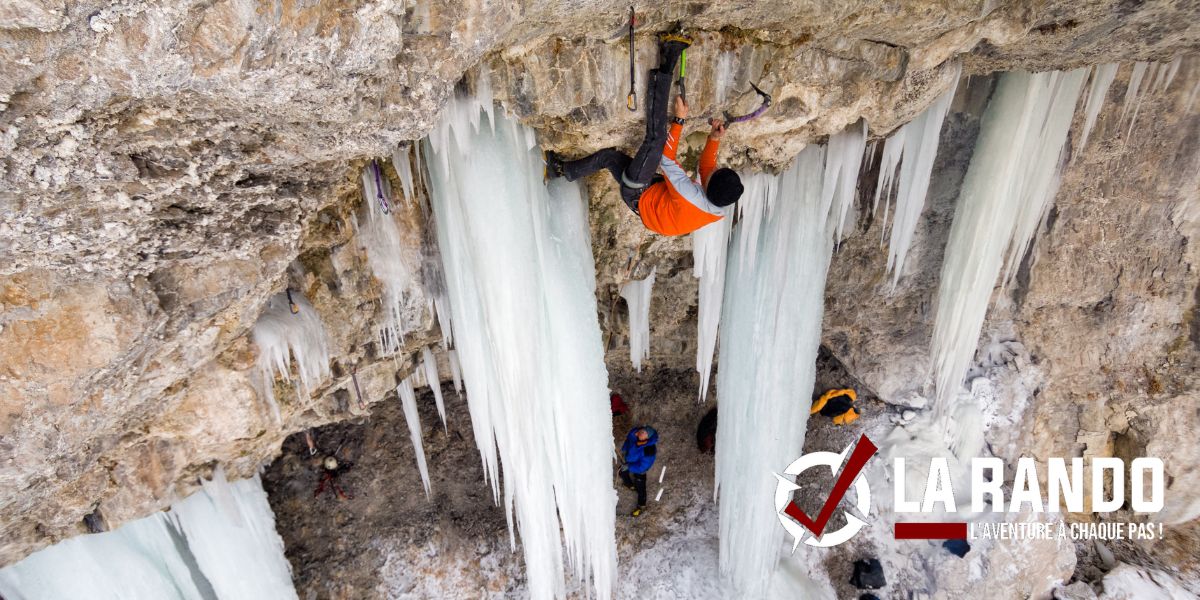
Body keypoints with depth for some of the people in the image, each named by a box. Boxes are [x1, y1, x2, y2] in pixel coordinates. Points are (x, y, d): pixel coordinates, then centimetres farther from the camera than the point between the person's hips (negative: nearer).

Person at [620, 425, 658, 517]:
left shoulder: (649, 450, -46)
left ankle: (641, 506, 44)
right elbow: (628, 438, -4)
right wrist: (624, 449, 1)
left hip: (639, 469, -6)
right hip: (629, 460, 6)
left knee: (640, 488, 16)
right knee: (623, 473, 32)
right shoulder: (635, 432, -31)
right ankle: (630, 485, 65)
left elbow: (642, 467, -33)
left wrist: (629, 467, -30)